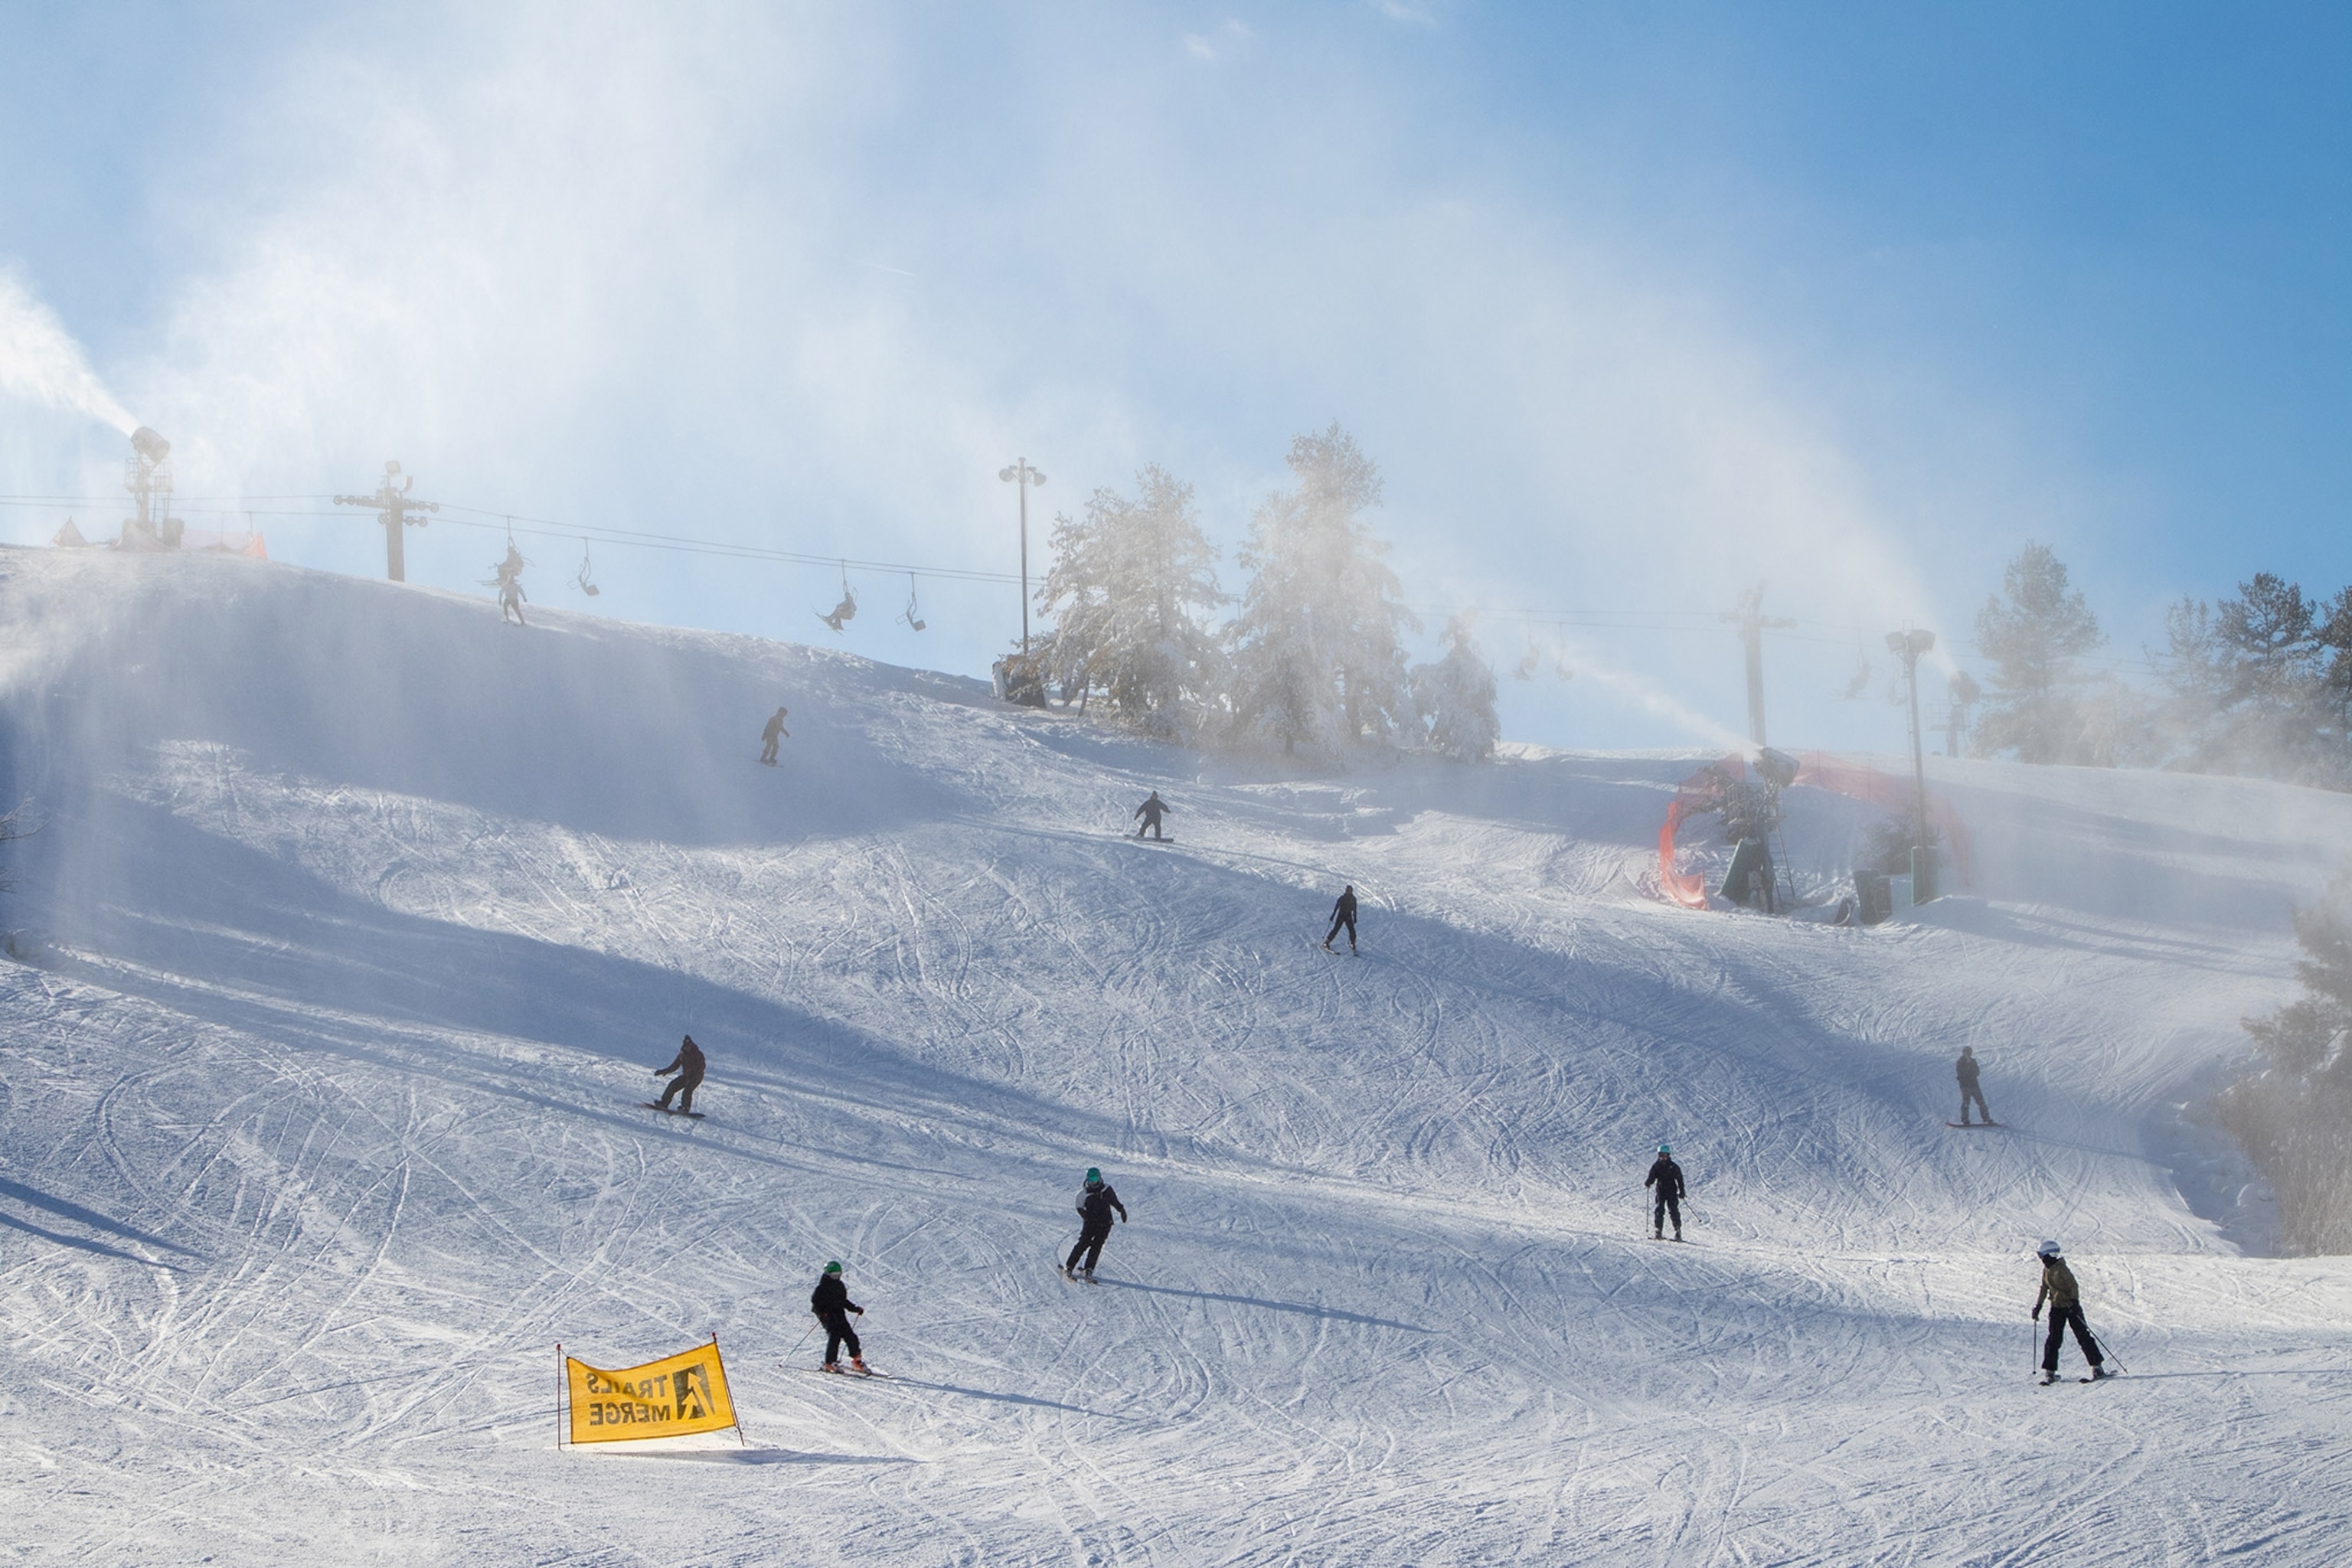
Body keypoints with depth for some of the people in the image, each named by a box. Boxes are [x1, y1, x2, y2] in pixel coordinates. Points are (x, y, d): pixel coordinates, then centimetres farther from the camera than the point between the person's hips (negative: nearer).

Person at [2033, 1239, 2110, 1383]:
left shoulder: (2061, 1269, -15)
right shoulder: (2046, 1270, 8)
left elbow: (2073, 1286, -18)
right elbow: (2044, 1289, 18)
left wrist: (2074, 1301, -29)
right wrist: (2038, 1306, 17)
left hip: (2071, 1306, -6)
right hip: (2056, 1308, 6)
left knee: (2083, 1336, -4)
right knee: (2054, 1338, 0)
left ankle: (2098, 1367, 0)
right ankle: (2049, 1371, 1)